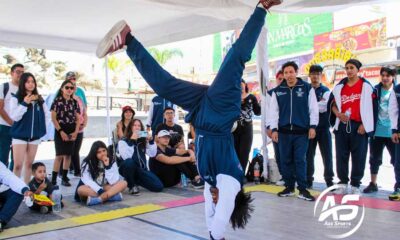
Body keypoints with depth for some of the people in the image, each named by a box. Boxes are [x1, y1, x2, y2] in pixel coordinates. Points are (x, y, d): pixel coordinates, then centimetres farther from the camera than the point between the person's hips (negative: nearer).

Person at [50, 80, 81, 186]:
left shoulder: (74, 102, 9)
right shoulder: (57, 101, -4)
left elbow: (78, 118, 10)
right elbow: (53, 118, -7)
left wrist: (76, 132, -3)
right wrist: (61, 131, -13)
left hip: (72, 132, 4)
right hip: (60, 131, -4)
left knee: (68, 155, 6)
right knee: (60, 155, -10)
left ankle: (64, 178, 14)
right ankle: (53, 179, -4)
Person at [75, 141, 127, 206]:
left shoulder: (112, 162, -4)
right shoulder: (87, 163, -9)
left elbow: (114, 182, -14)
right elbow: (87, 181, -20)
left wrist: (107, 166, -23)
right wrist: (100, 190, -32)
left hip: (105, 188, 2)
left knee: (123, 183, -22)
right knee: (81, 189, -34)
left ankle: (98, 199, -36)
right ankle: (112, 195, -33)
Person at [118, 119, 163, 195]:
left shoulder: (144, 140, 11)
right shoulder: (123, 141, -4)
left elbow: (152, 154, -1)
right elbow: (126, 157, -22)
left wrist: (151, 141, -12)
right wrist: (132, 141, -25)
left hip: (141, 169, 4)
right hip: (128, 169, -4)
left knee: (159, 186, -13)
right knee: (129, 162, -40)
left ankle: (135, 181, 13)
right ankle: (132, 186, -13)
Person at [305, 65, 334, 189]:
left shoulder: (326, 90, 3)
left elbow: (323, 107, -14)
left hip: (323, 127, -1)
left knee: (327, 155, 3)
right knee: (309, 155, 7)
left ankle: (329, 181, 14)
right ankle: (308, 180, 17)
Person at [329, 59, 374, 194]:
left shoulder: (366, 86, 1)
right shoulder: (339, 87, 11)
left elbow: (370, 108, -2)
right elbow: (333, 104, 14)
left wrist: (364, 125, -10)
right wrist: (338, 114, -6)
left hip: (359, 126, -3)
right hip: (342, 125, 4)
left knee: (358, 157, 1)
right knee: (341, 156, 6)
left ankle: (355, 185, 11)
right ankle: (343, 183, 17)